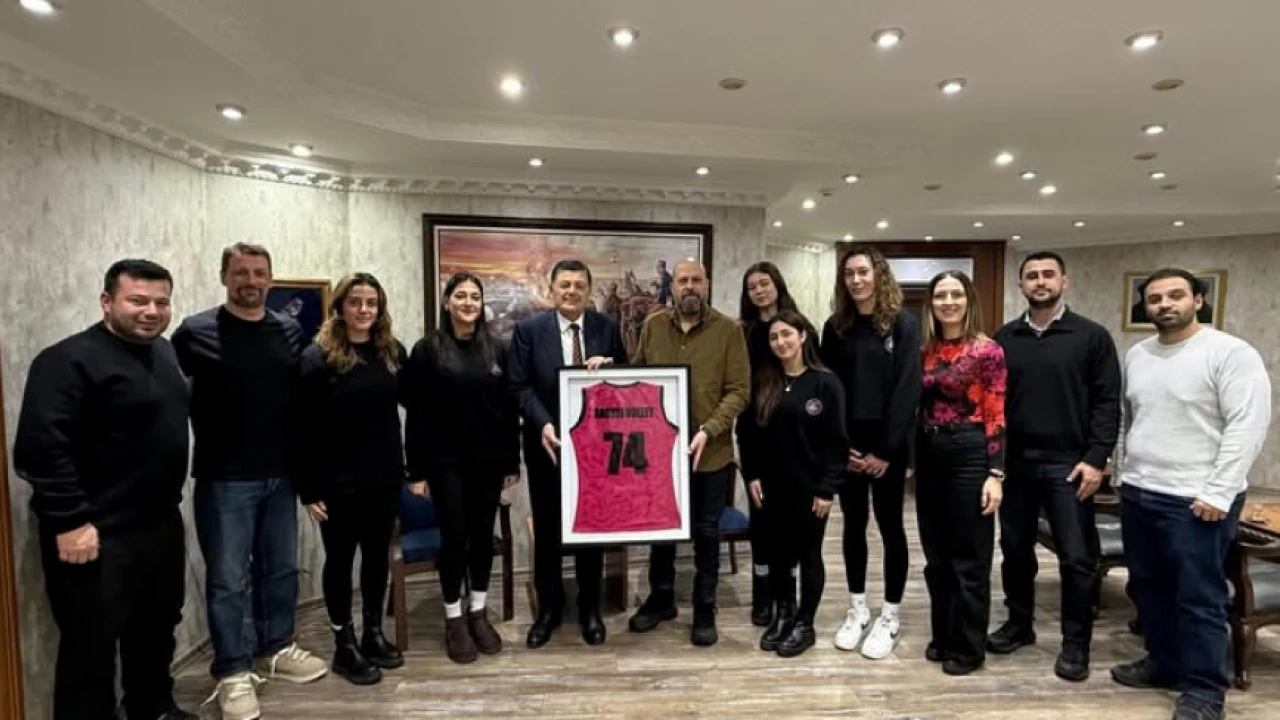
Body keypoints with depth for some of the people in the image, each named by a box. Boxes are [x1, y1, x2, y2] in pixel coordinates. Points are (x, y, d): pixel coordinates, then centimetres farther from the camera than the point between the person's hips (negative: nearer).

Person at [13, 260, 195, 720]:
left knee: (157, 629, 22)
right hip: (98, 535, -8)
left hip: (161, 525, 8)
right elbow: (40, 448, -22)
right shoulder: (70, 360, -17)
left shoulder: (164, 352, 8)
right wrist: (70, 521, -23)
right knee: (91, 648, 5)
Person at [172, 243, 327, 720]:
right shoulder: (196, 332, -6)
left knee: (281, 569, 16)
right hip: (224, 479, -4)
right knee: (227, 579, 6)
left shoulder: (290, 332, 5)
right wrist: (200, 451, -10)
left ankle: (276, 649, 34)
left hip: (280, 475, 4)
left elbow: (303, 399, 9)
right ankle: (232, 672, 21)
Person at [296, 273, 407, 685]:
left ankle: (373, 634, 31)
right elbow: (304, 428, -10)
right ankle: (344, 645, 24)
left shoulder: (393, 353, 4)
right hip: (337, 482, -4)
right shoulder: (318, 357, -9)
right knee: (340, 559, 9)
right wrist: (309, 488, -12)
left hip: (384, 478, 4)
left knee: (378, 555, 14)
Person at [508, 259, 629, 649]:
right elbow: (518, 386, -7)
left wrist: (609, 366, -18)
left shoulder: (607, 327, 0)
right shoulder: (529, 329, -4)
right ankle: (548, 608, 29)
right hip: (547, 444, -1)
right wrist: (543, 423, -21)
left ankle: (590, 609, 30)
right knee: (547, 530, 11)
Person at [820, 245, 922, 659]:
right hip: (847, 444, 3)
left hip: (888, 444, -3)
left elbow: (908, 389, -10)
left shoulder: (903, 324, -4)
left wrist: (886, 449, -14)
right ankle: (858, 610, 25)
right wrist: (840, 445, -6)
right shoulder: (835, 327, 6)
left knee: (889, 525, 6)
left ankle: (891, 617, 20)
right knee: (853, 524, 11)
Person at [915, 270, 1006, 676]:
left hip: (969, 455, -6)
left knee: (969, 556, 6)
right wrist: (914, 461, 10)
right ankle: (943, 636, 29)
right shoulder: (926, 350, 8)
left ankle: (968, 647, 20)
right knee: (936, 554, 14)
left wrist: (995, 474, -14)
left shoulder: (987, 351, -7)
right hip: (929, 456, 6)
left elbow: (996, 417, -9)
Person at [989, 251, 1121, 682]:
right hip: (1014, 463, 3)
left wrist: (1095, 459, -12)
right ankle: (1019, 623, 30)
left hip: (1067, 464, -3)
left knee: (1076, 556, 3)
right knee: (1015, 549, 12)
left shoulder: (1092, 337, 0)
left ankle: (1076, 643, 18)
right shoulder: (1004, 339, 8)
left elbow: (1107, 403, -4)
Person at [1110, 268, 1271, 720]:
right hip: (1137, 493, 7)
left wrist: (1218, 493, -19)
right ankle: (1163, 662, 32)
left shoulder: (1230, 353, -10)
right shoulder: (1136, 355, 10)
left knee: (1198, 597, 2)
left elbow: (1248, 426, -15)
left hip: (1196, 500, -7)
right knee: (1148, 586, 16)